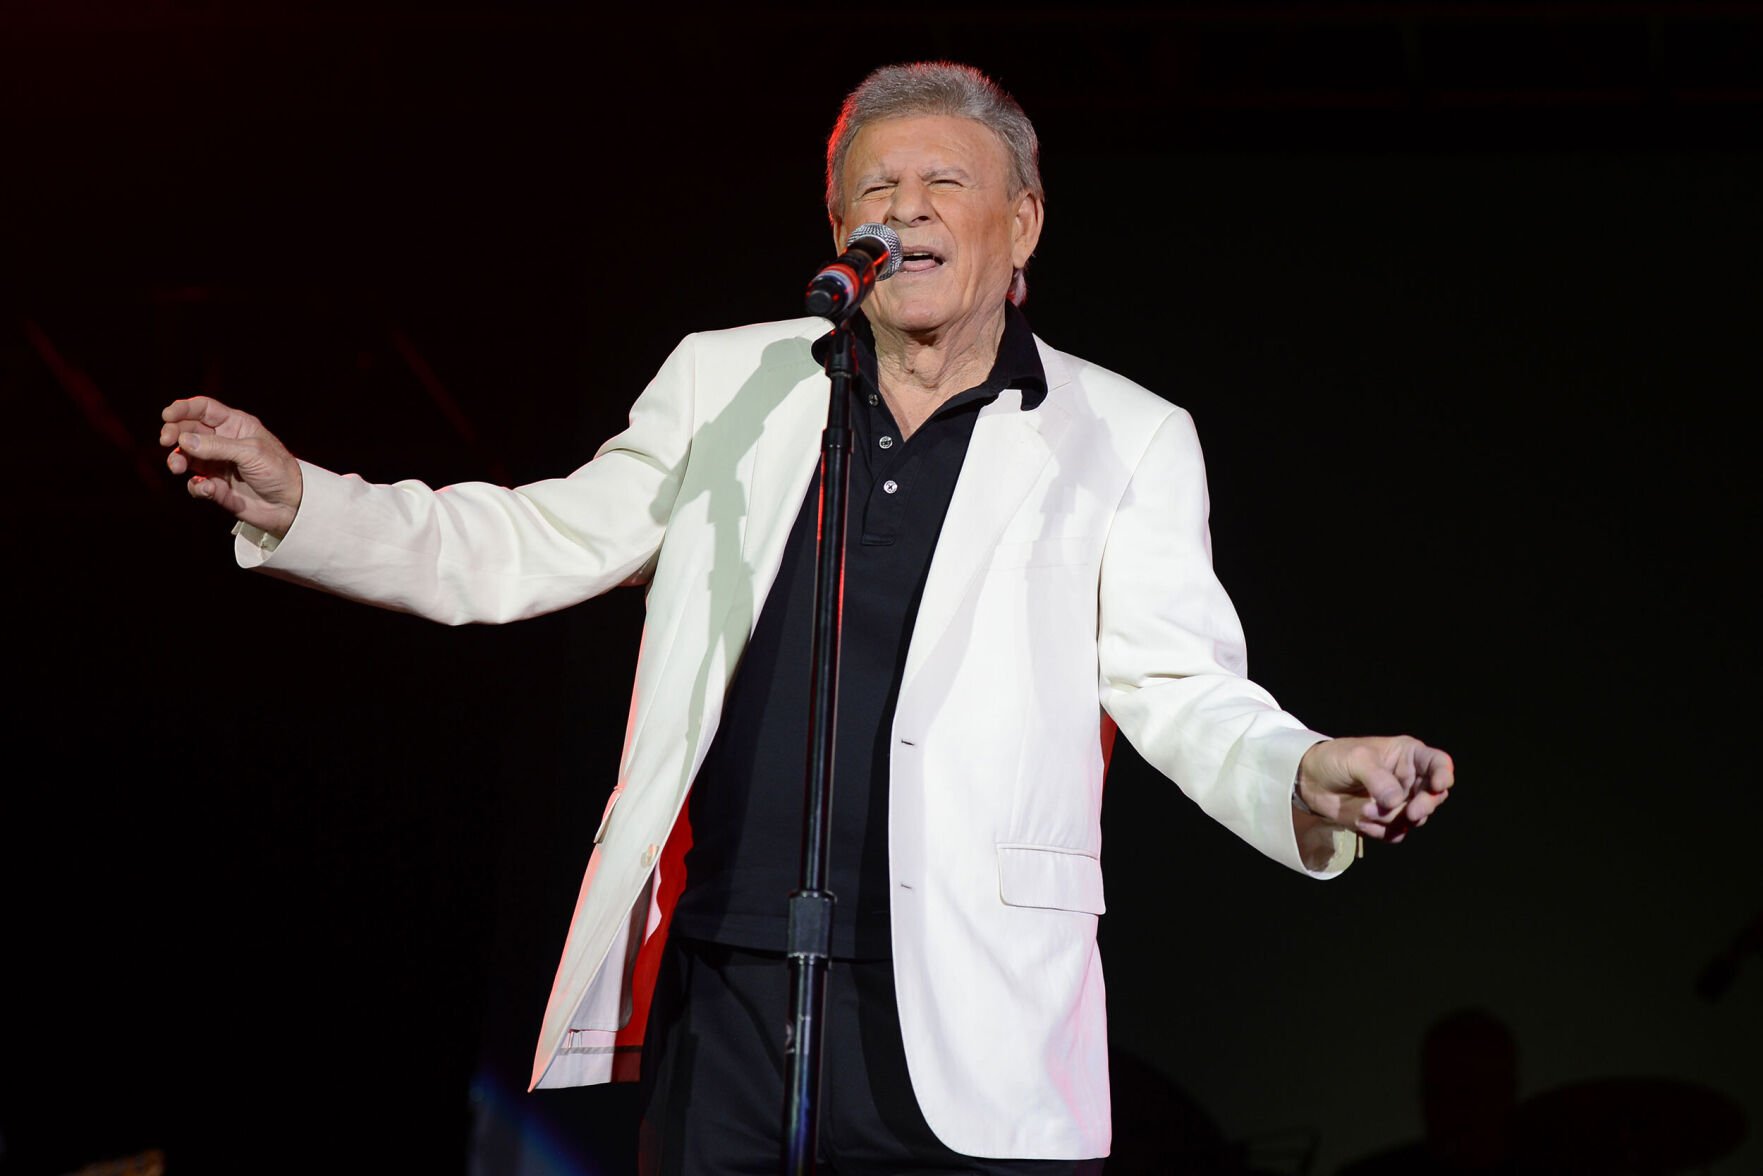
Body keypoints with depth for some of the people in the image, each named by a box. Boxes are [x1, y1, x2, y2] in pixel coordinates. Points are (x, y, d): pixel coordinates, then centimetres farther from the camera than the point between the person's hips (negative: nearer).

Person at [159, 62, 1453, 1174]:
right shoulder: (727, 383, 14)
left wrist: (1306, 780, -21)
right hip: (725, 996, 2)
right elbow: (526, 549, 16)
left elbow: (1182, 688, 1)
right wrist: (293, 501, 3)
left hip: (968, 1024, -2)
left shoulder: (1124, 439, 7)